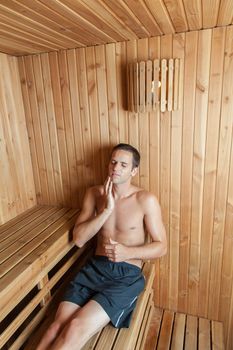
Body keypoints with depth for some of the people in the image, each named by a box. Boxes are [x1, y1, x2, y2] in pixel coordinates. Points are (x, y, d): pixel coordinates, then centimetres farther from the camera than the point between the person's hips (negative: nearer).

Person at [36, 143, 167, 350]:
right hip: (95, 268, 3)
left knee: (77, 328, -19)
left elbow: (161, 246, -5)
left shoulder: (146, 200, -9)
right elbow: (79, 239, -4)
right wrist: (106, 210, -16)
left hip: (127, 274, -3)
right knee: (58, 325, -14)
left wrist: (128, 252, -22)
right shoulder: (94, 193, 2)